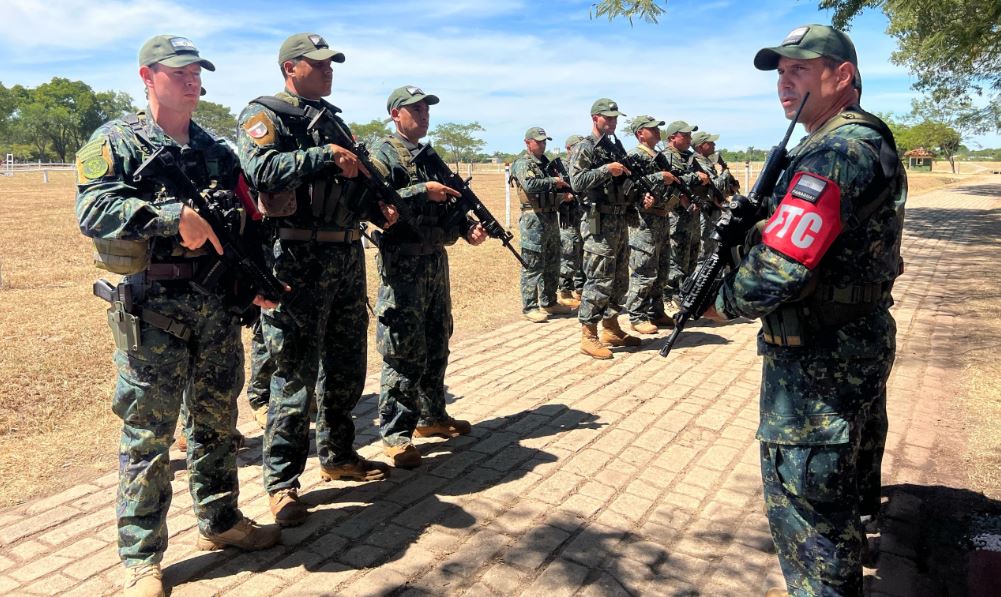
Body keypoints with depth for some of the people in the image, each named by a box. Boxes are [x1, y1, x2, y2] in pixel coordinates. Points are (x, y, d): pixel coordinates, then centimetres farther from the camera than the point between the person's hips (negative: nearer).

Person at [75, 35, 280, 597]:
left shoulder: (218, 149, 15)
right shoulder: (115, 142, -1)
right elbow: (94, 209, -17)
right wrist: (177, 215, -25)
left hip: (217, 302, 5)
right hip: (150, 307, -5)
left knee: (218, 419, 14)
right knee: (148, 432, 2)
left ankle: (220, 520, 32)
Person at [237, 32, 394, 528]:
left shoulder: (333, 119, 21)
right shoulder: (265, 115, -2)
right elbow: (260, 169, -22)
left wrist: (377, 210, 9)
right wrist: (324, 156, -19)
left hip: (348, 256, 8)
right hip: (297, 260, -8)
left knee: (346, 367, 15)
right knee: (295, 374, -3)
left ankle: (337, 455, 31)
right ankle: (281, 482, 11)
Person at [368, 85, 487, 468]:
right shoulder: (382, 154, -6)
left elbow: (446, 205, 20)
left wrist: (468, 227, 2)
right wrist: (422, 191, -22)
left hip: (436, 259, 8)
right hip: (401, 263, -8)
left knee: (437, 344, 15)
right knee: (404, 351, -6)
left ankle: (431, 416, 29)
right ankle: (395, 434, 5)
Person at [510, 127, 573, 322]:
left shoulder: (547, 164, 18)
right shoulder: (522, 164, -7)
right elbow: (529, 185, -26)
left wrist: (564, 196, 3)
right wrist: (553, 181, -18)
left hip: (551, 217, 8)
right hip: (534, 219, -8)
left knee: (552, 264, 14)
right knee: (533, 266, -4)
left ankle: (549, 302, 25)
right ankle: (530, 307, 2)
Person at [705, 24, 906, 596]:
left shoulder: (835, 152, -22)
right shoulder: (873, 141, 11)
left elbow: (779, 270, -30)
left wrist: (725, 302, -11)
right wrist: (755, 223, 3)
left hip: (818, 364, -11)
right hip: (863, 343, 11)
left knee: (804, 502, 3)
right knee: (849, 492, 26)